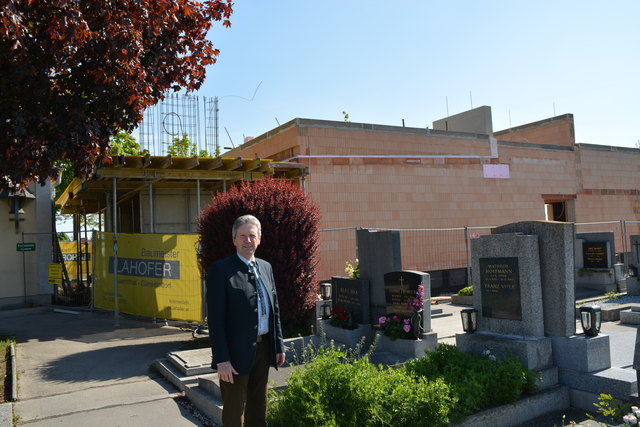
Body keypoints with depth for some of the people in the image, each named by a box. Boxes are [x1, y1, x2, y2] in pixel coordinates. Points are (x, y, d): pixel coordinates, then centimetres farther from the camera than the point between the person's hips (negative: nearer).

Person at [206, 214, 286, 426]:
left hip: (263, 348, 6)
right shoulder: (220, 270, -11)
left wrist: (279, 345, 11)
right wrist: (222, 360, -18)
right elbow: (215, 319, -15)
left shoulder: (266, 267, 9)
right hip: (237, 351, -6)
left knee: (258, 409, 21)